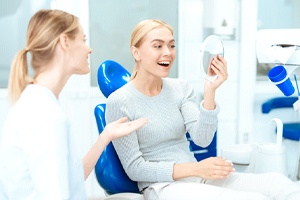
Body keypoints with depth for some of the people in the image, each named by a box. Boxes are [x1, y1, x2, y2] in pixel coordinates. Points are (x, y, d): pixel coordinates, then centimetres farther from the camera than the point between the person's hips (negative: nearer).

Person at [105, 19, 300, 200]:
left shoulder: (181, 87, 4)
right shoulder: (119, 102, -9)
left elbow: (202, 139, -6)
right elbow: (134, 168, -9)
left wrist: (210, 91, -20)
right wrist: (195, 168, -16)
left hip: (197, 177, 5)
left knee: (279, 183, -20)